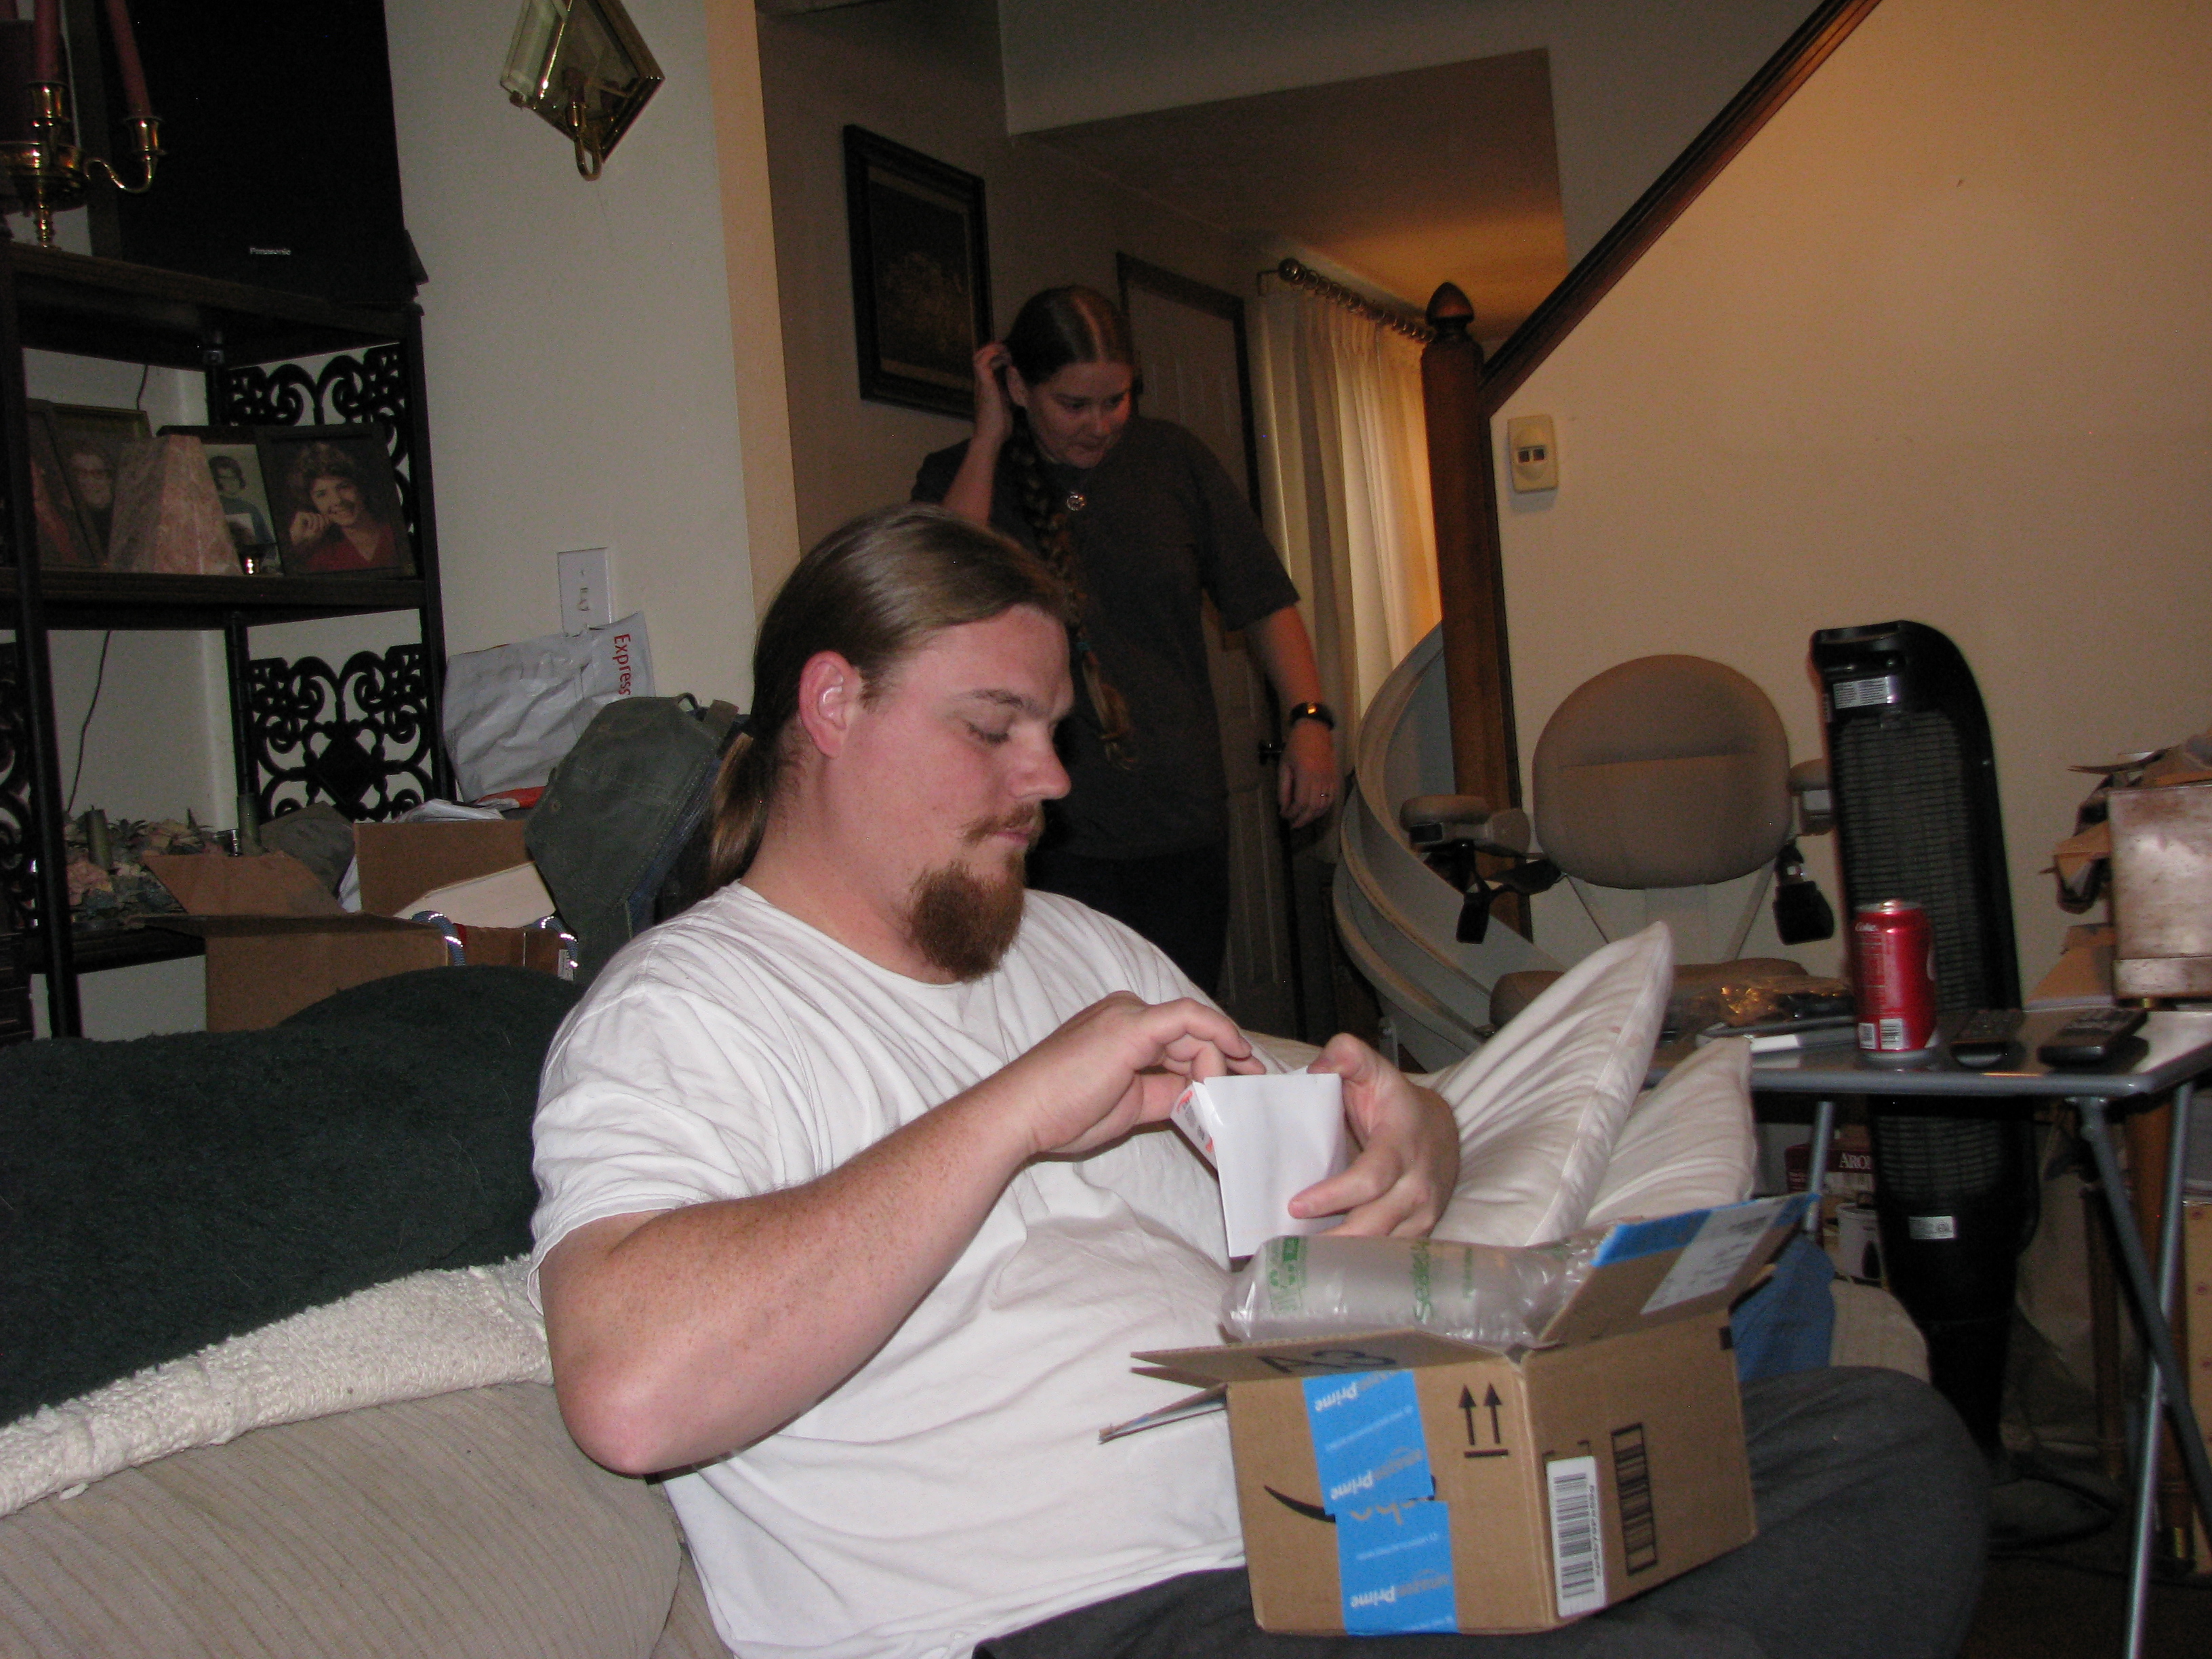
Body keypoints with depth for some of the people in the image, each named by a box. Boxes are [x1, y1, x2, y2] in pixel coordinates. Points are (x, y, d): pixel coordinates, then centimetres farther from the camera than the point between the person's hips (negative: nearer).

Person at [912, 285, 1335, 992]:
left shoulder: (1172, 458, 10)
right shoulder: (959, 475, 4)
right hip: (1048, 835, -2)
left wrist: (1308, 716, -3)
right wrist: (988, 438, -10)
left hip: (1182, 826, 3)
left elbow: (1264, 599, 12)